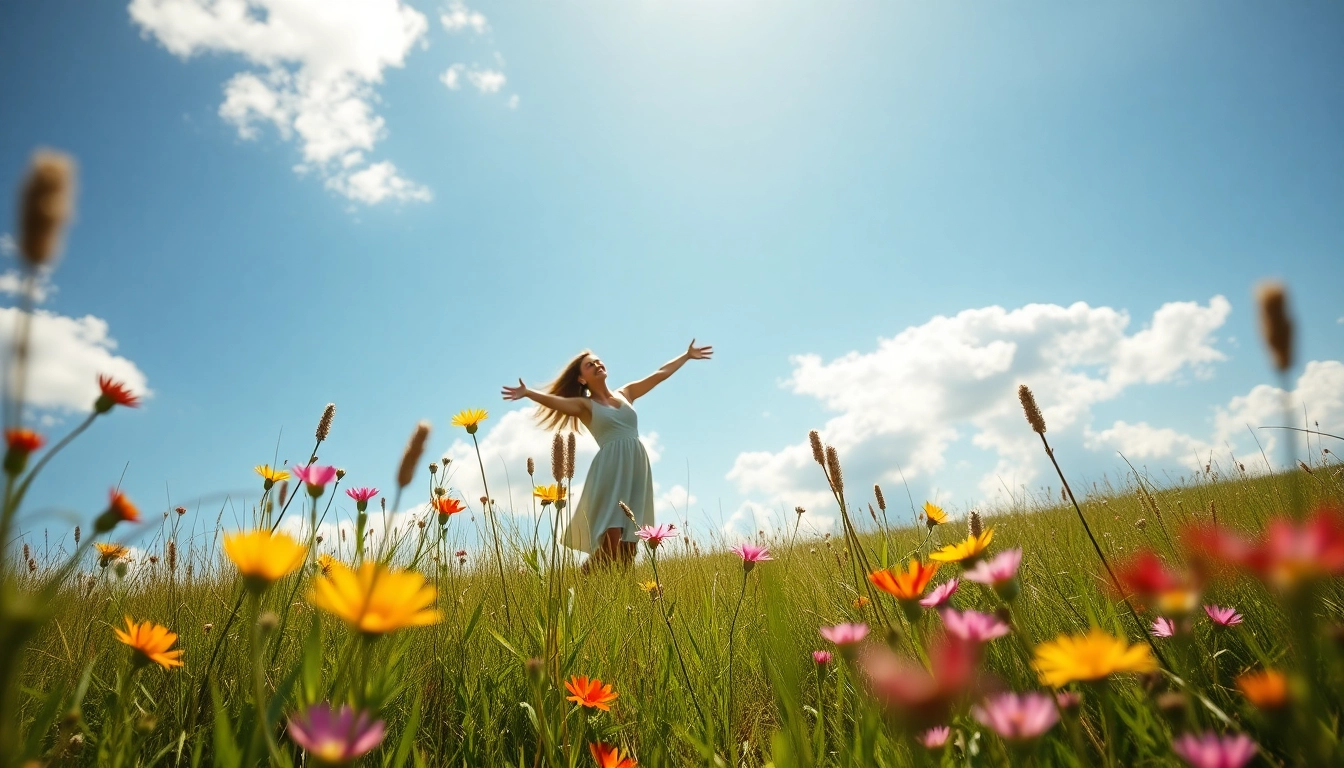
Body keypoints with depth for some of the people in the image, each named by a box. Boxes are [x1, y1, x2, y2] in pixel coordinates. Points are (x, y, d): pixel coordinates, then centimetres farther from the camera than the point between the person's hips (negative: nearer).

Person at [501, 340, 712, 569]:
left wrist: (688, 355, 33)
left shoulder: (625, 393, 19)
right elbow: (555, 401, -14)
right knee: (611, 540, -16)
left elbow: (660, 374, 26)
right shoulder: (585, 405, 5)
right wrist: (528, 393, -32)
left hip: (637, 467, 5)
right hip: (611, 468, -4)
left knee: (629, 541, 1)